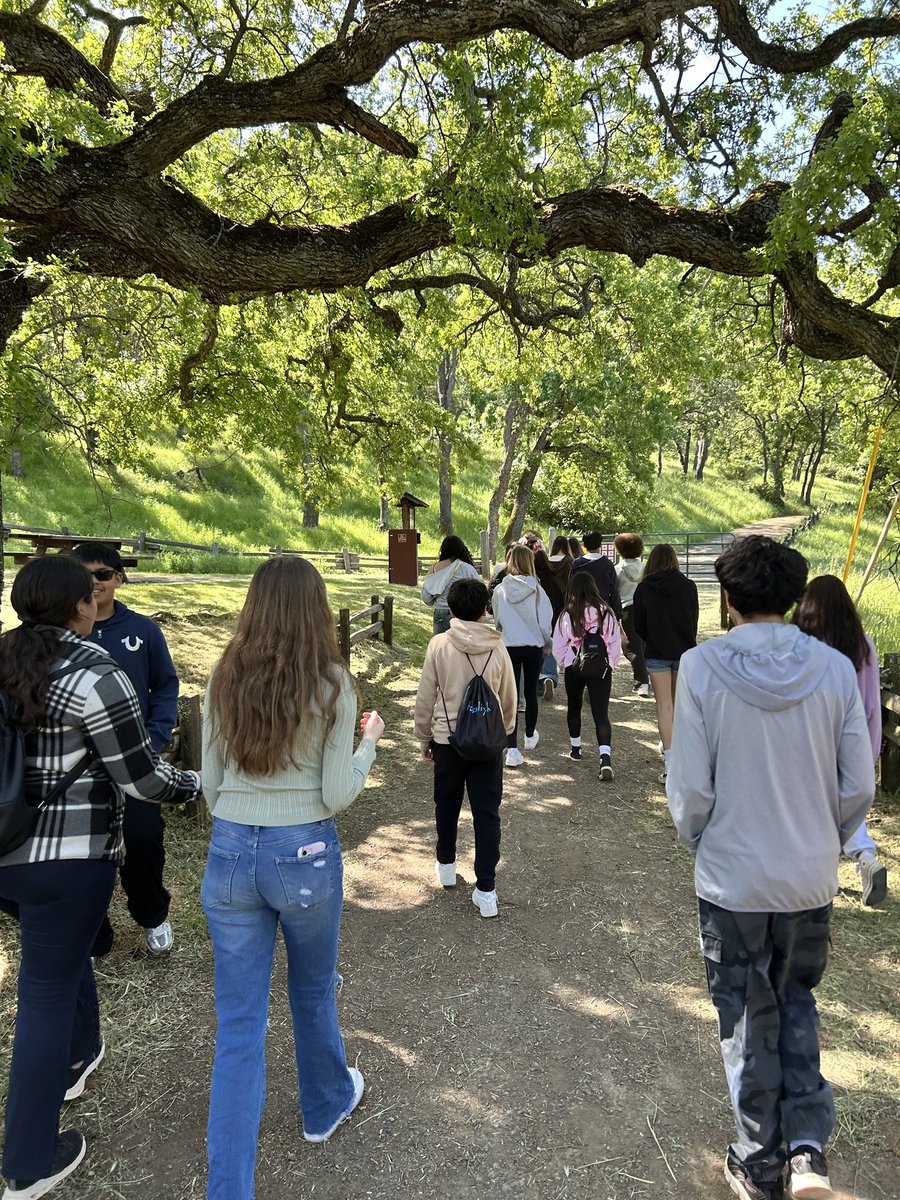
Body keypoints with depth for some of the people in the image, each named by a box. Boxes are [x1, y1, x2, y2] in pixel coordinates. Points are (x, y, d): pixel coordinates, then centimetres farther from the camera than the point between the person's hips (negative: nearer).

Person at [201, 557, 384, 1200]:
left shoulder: (223, 680, -3)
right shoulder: (333, 685, -13)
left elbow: (210, 784, 2)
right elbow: (337, 795, -11)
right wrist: (370, 740, 4)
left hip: (230, 855, 2)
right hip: (306, 856, -2)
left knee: (239, 1023, 13)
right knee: (313, 993, 24)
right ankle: (327, 1106, 50)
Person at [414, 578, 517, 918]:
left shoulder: (439, 645, -11)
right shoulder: (497, 648, -7)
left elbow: (425, 698, -5)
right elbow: (509, 700, 3)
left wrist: (424, 738, 9)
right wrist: (504, 732, 21)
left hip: (447, 739, 0)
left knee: (447, 804, 21)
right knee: (487, 813, 7)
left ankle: (446, 864, 39)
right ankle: (485, 890, 7)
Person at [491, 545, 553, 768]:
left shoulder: (499, 590, -7)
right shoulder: (536, 589, -11)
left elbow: (496, 622, 6)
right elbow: (545, 624, -7)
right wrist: (547, 644, 11)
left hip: (508, 647, 0)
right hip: (533, 647, 0)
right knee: (530, 693, 19)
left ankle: (512, 749, -5)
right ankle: (530, 736, 39)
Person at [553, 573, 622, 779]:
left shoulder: (567, 615, -8)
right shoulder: (606, 612, -5)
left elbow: (558, 647, -1)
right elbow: (616, 642, 1)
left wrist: (563, 662, 17)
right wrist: (611, 662, 16)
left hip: (574, 667, 0)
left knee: (573, 708, 21)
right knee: (601, 713, -2)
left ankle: (575, 748, 36)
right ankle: (605, 757, -19)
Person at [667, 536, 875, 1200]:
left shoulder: (703, 665, -17)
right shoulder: (834, 668, -9)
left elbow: (690, 785, -15)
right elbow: (859, 785, -4)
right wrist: (824, 845, 14)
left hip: (732, 877, -2)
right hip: (812, 878, 3)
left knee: (749, 1020, 18)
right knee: (798, 1004, 28)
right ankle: (808, 1145, 17)